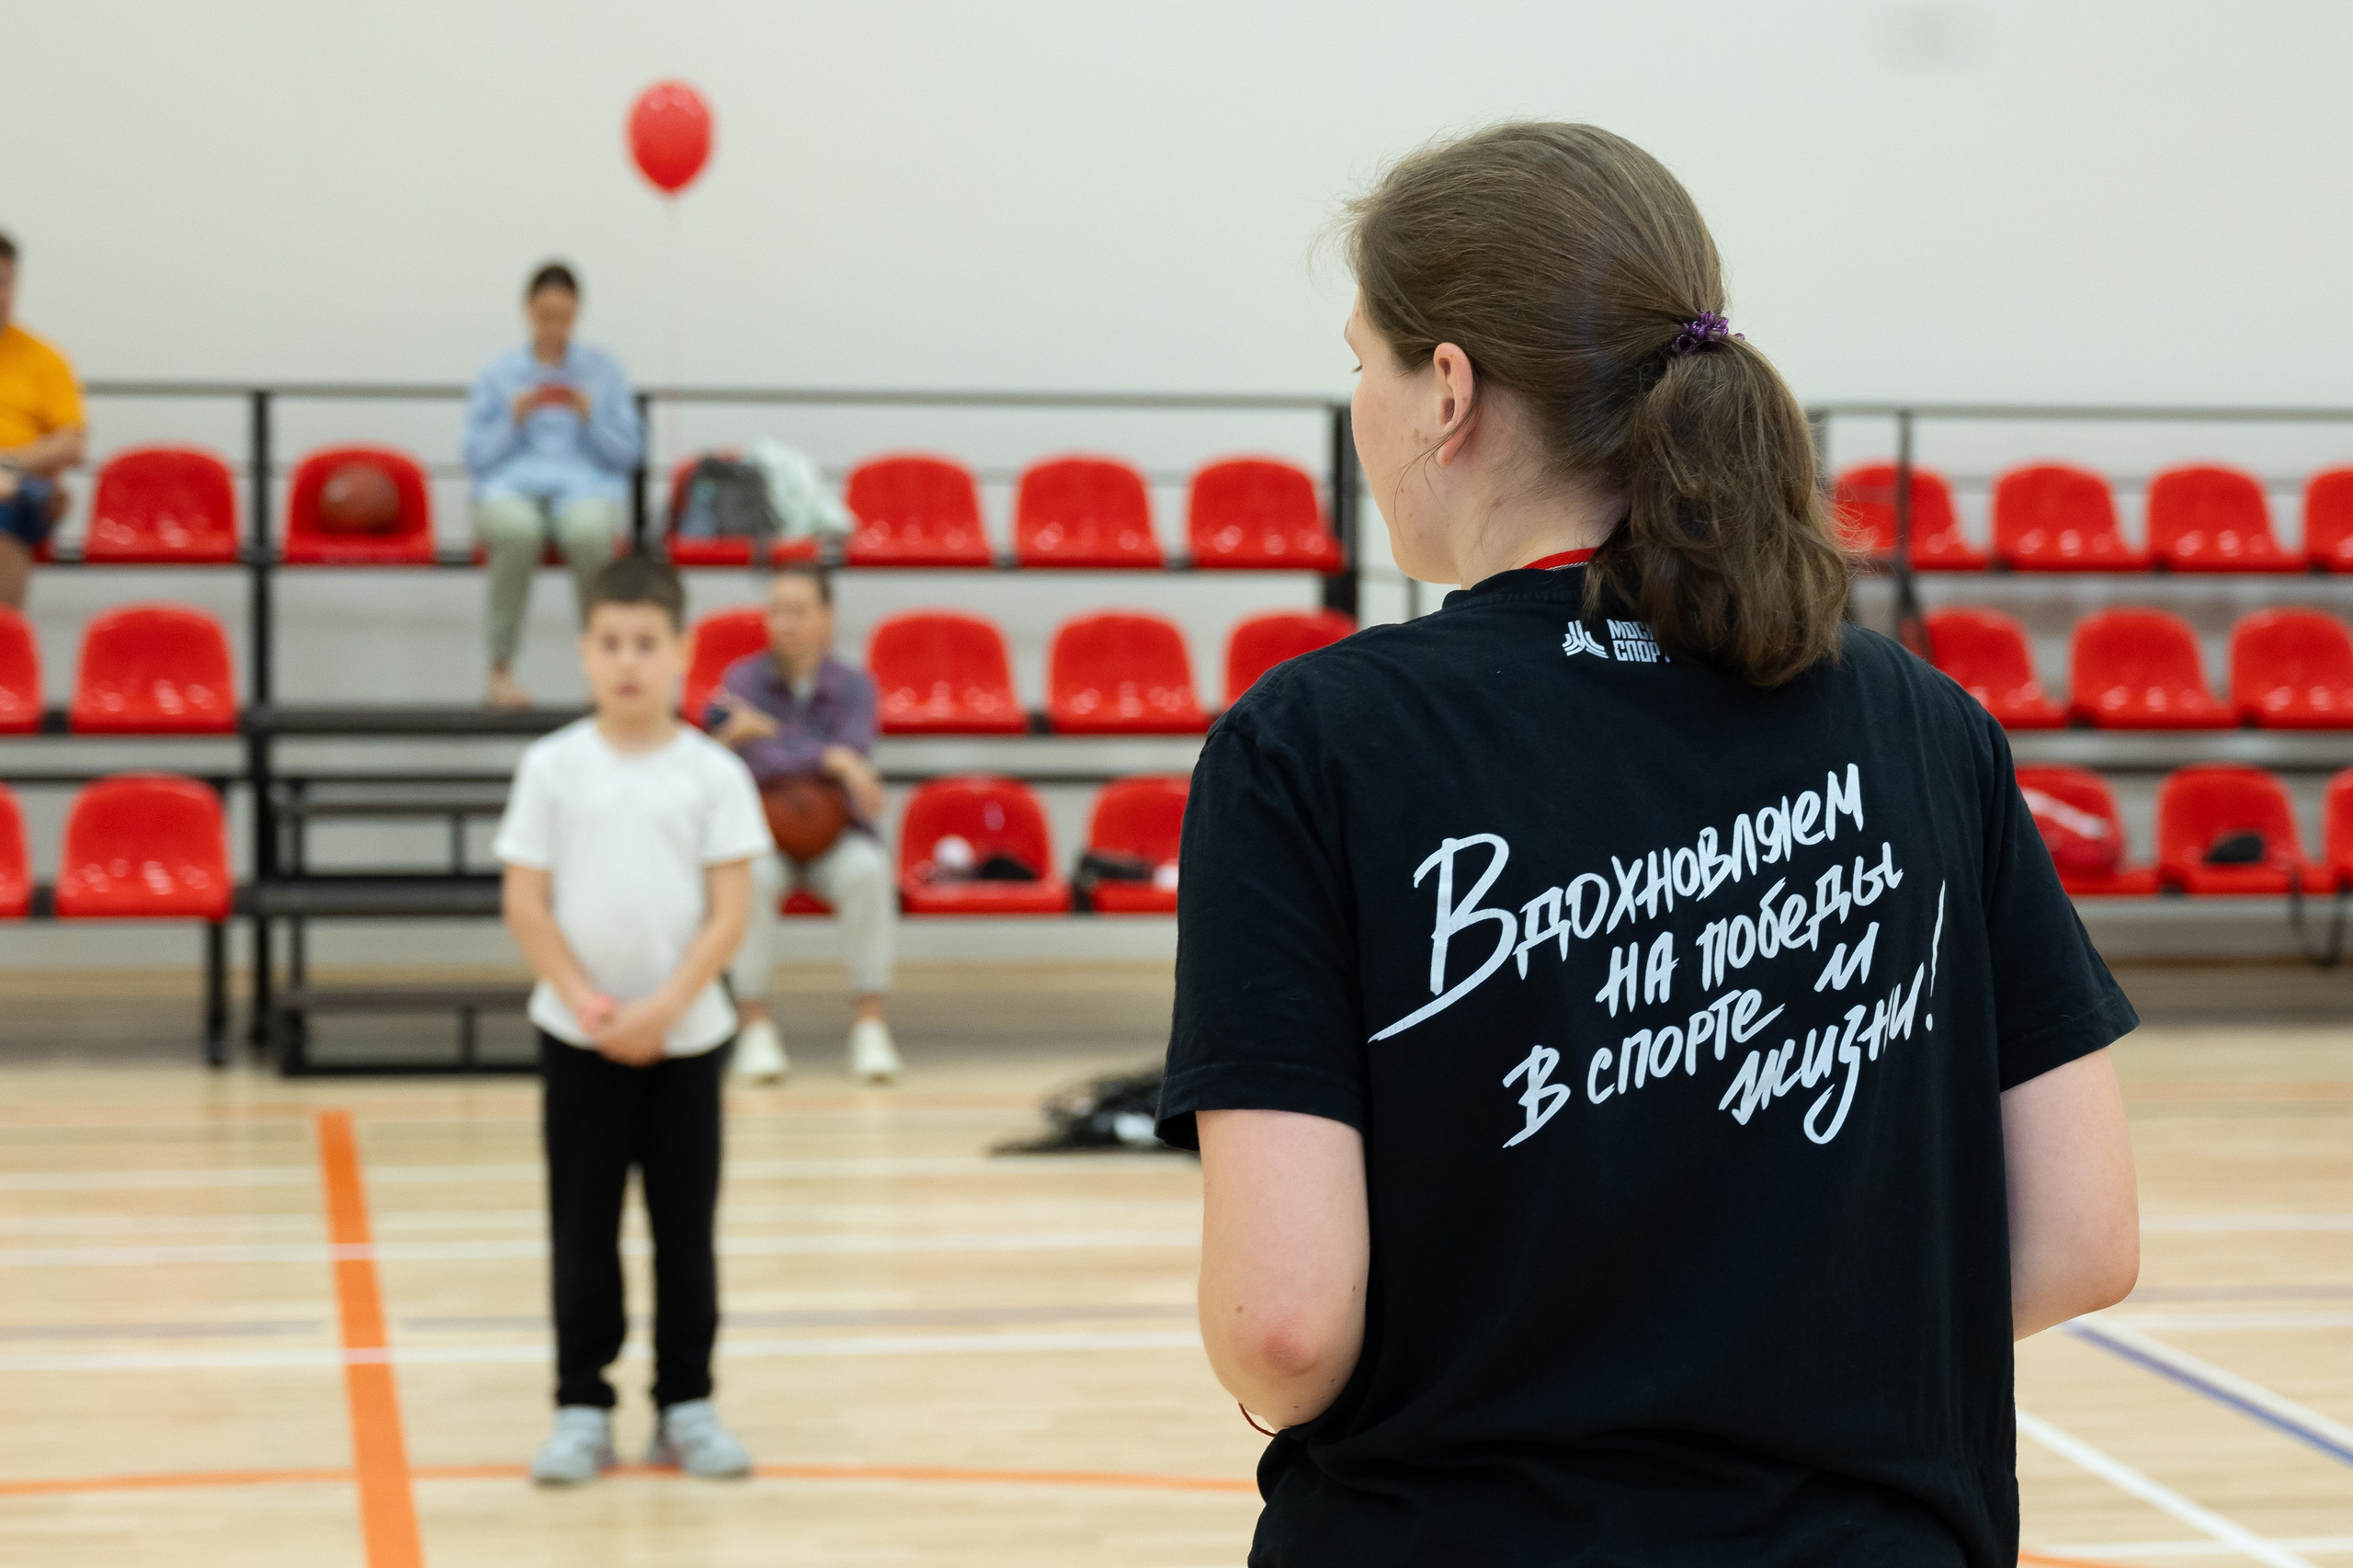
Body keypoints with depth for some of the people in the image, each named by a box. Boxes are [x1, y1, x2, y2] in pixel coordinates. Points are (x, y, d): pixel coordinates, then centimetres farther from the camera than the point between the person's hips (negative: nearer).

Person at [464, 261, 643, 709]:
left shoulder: (605, 370, 14)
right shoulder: (497, 373, 14)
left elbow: (627, 454, 12)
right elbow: (476, 458, 11)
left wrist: (590, 418, -5)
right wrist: (514, 419, -5)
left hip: (586, 486, 0)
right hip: (511, 486, 0)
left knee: (588, 532, -40)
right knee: (517, 531, -40)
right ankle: (501, 669, -31)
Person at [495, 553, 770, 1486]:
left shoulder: (714, 774, -3)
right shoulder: (552, 769, -3)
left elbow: (729, 913, -6)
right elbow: (525, 903, -4)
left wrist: (665, 1008, -16)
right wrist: (587, 1001, -14)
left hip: (685, 1035, 0)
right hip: (577, 1039, 0)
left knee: (685, 1226, 7)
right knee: (583, 1229, 5)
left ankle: (686, 1405, 16)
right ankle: (582, 1408, 12)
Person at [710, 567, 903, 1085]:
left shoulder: (853, 685, -1)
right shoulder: (744, 679, -3)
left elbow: (854, 755, -19)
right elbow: (761, 764, -18)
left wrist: (770, 733, -21)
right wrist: (830, 758, -29)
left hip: (836, 834, 1)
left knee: (868, 871, -33)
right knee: (751, 876, -36)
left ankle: (869, 1024, -24)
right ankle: (756, 1026, -24)